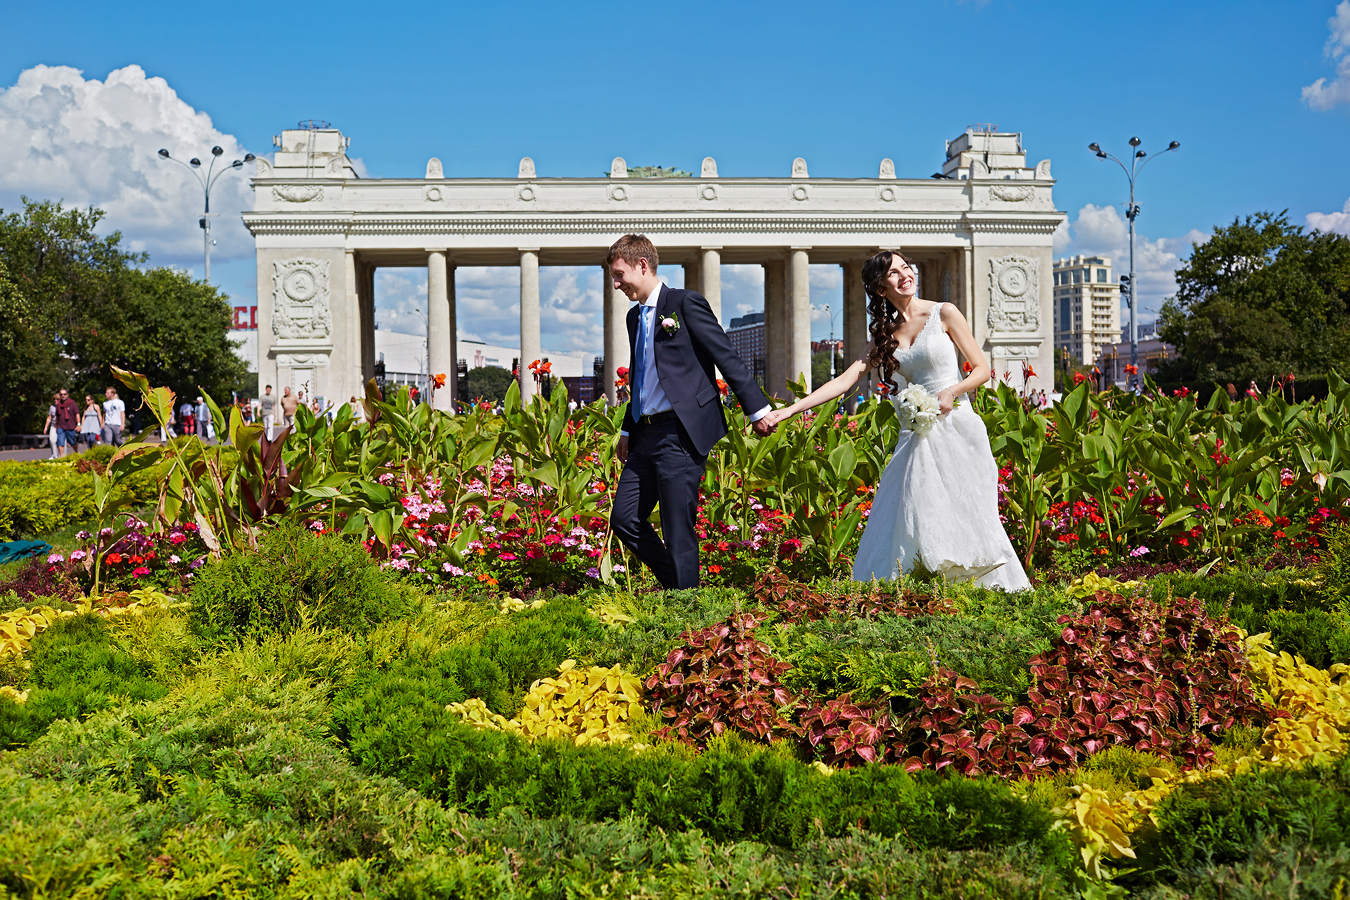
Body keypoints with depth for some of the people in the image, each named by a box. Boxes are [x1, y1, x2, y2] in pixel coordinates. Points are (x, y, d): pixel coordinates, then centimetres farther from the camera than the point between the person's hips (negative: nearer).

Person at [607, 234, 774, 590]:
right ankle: (675, 585, 20)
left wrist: (758, 409, -11)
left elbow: (728, 358, -9)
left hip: (681, 433, -8)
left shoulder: (685, 303, -6)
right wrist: (627, 430, 23)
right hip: (646, 434, 8)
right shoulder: (635, 316, 18)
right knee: (624, 518, 6)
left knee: (678, 530, -6)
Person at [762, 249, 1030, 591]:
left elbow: (982, 369, 2)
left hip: (955, 427, -4)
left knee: (963, 510, -5)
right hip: (917, 435, 4)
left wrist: (951, 392, -17)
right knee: (911, 515, -2)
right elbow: (845, 380, 3)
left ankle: (995, 588, 5)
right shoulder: (886, 334, 10)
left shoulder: (944, 314, 0)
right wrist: (788, 410, -5)